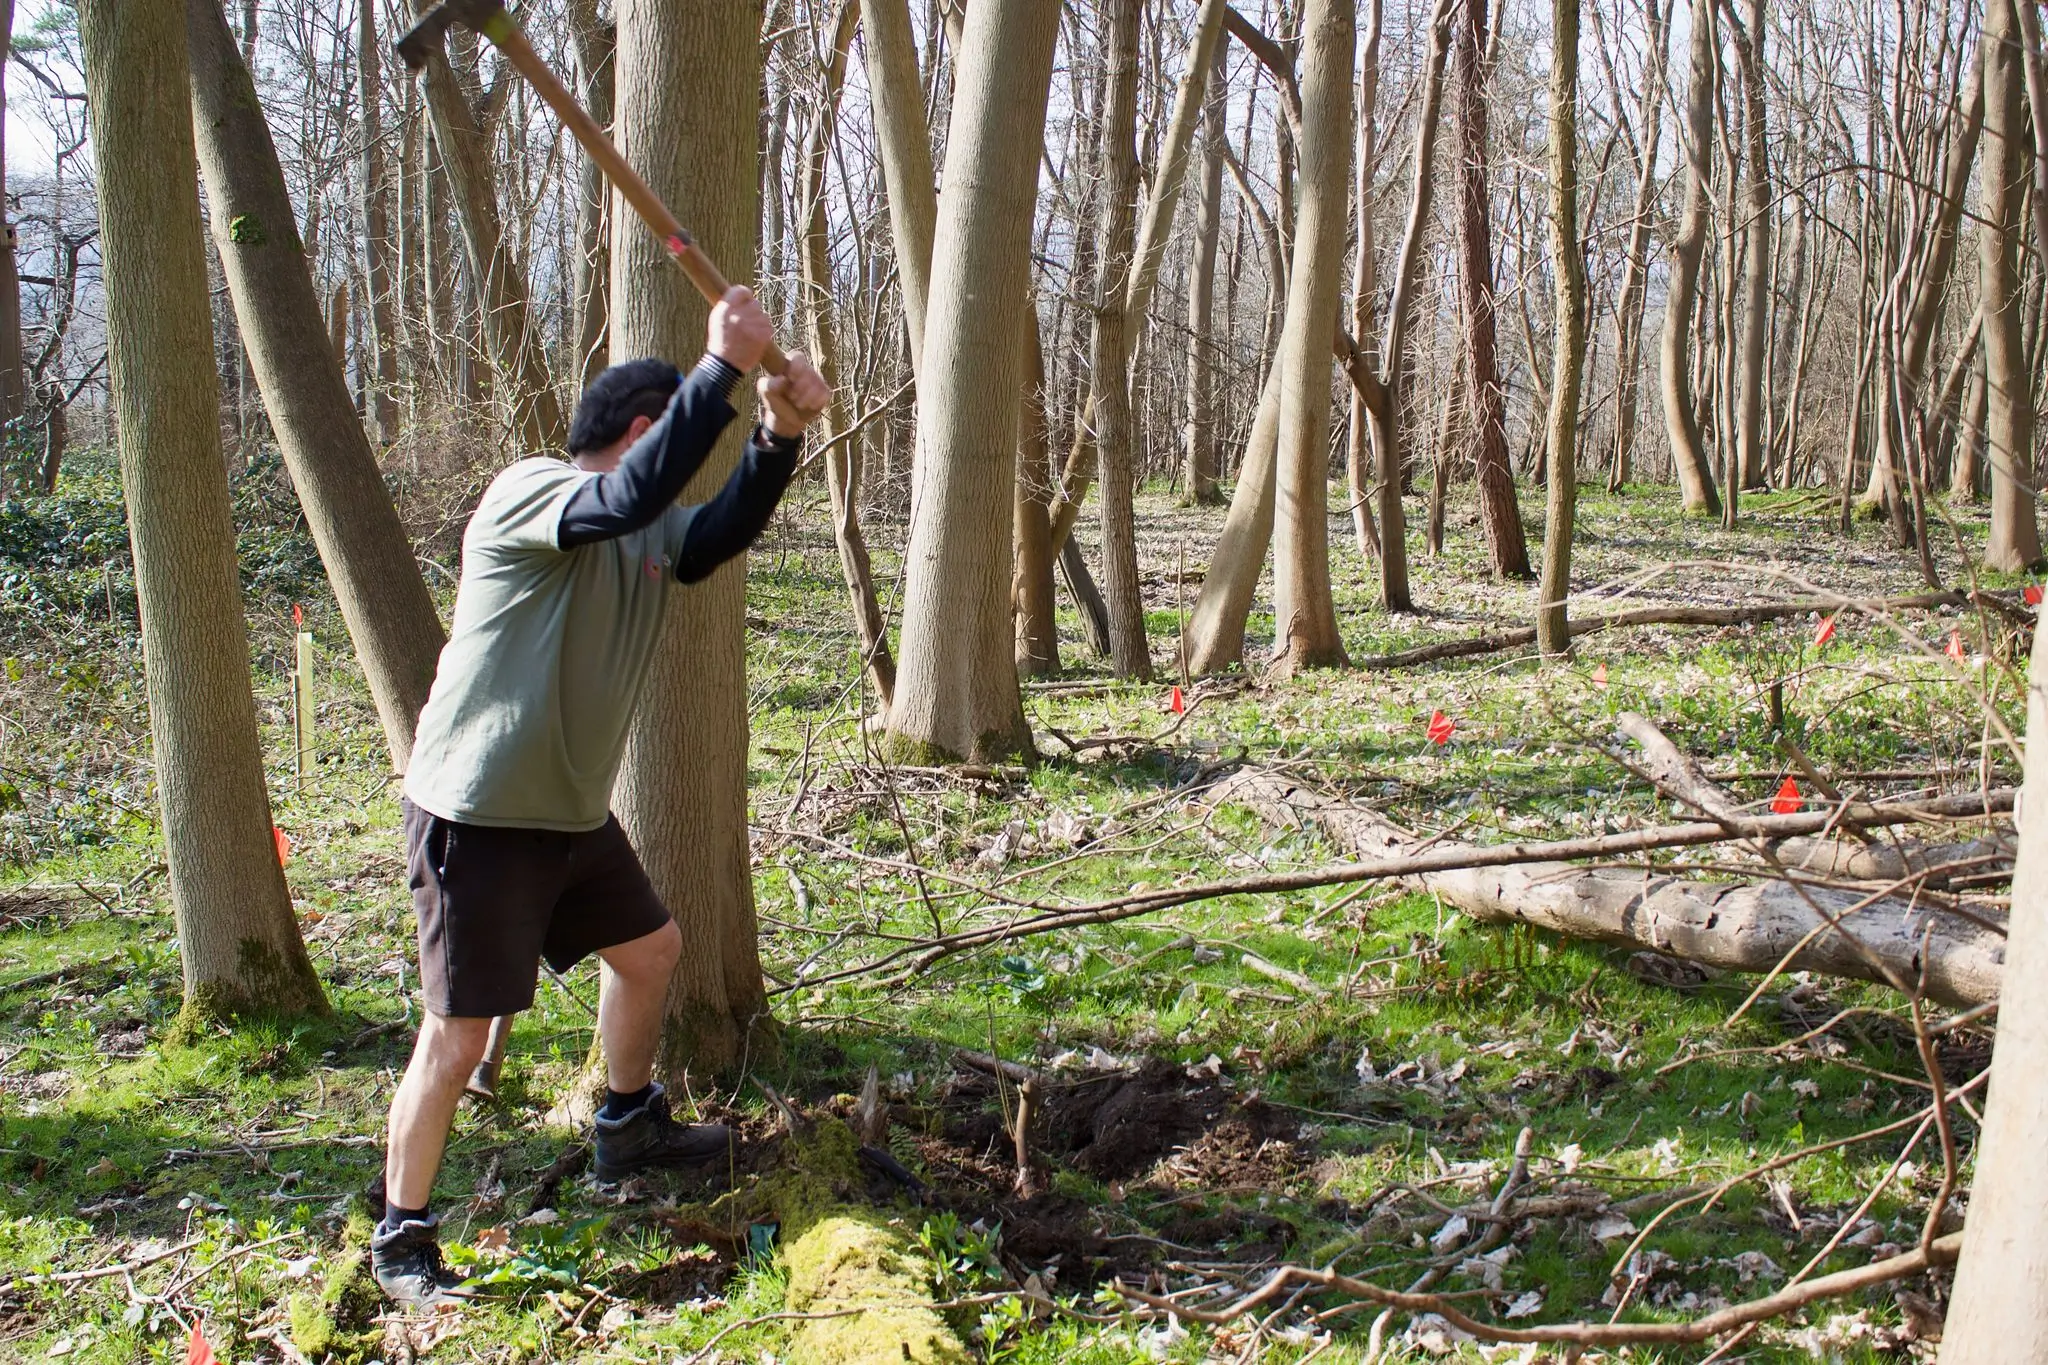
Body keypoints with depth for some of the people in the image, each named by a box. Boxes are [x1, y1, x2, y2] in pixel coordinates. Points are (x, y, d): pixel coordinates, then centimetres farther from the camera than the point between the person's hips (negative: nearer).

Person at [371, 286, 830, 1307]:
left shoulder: (649, 531, 10)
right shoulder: (526, 494, -19)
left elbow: (719, 534, 2)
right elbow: (633, 494, -36)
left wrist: (780, 433, -13)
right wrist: (723, 368, -35)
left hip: (572, 812, 9)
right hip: (477, 819, -9)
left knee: (651, 951, 24)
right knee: (459, 1035, -5)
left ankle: (629, 1129, 45)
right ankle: (401, 1242, 11)